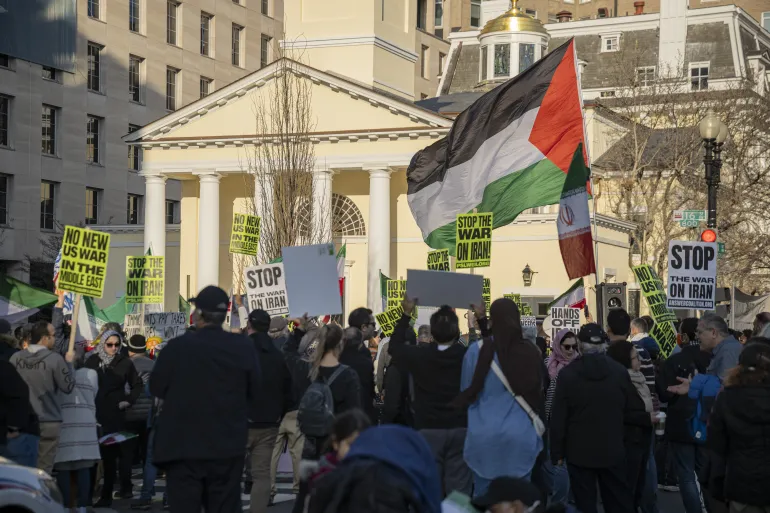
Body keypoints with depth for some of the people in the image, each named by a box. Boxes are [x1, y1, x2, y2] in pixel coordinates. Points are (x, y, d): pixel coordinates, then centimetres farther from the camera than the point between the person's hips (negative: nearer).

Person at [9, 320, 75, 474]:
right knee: (43, 471, 2)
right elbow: (68, 387, -6)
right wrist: (69, 363, 6)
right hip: (48, 423, -4)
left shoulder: (15, 358, -2)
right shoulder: (55, 359, -14)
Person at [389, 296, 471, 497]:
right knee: (459, 490, 3)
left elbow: (394, 346, 10)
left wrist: (406, 314, 11)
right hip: (460, 428, 1)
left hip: (428, 429, 0)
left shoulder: (419, 355, -9)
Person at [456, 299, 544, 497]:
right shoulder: (531, 351, -4)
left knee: (484, 496, 8)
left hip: (485, 437, -1)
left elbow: (467, 391, 2)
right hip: (522, 436, 2)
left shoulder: (478, 350, -9)